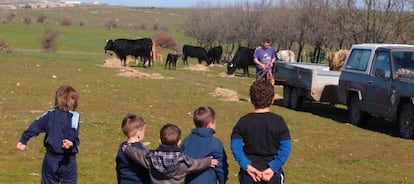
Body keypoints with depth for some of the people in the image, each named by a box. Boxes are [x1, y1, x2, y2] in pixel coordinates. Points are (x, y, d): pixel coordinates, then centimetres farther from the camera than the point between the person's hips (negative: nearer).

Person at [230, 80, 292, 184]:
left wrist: (246, 165, -10)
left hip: (249, 174, 1)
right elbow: (285, 147, -12)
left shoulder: (243, 122, -4)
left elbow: (235, 146, -9)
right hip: (273, 174, -1)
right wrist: (273, 168, -12)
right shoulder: (278, 121, -7)